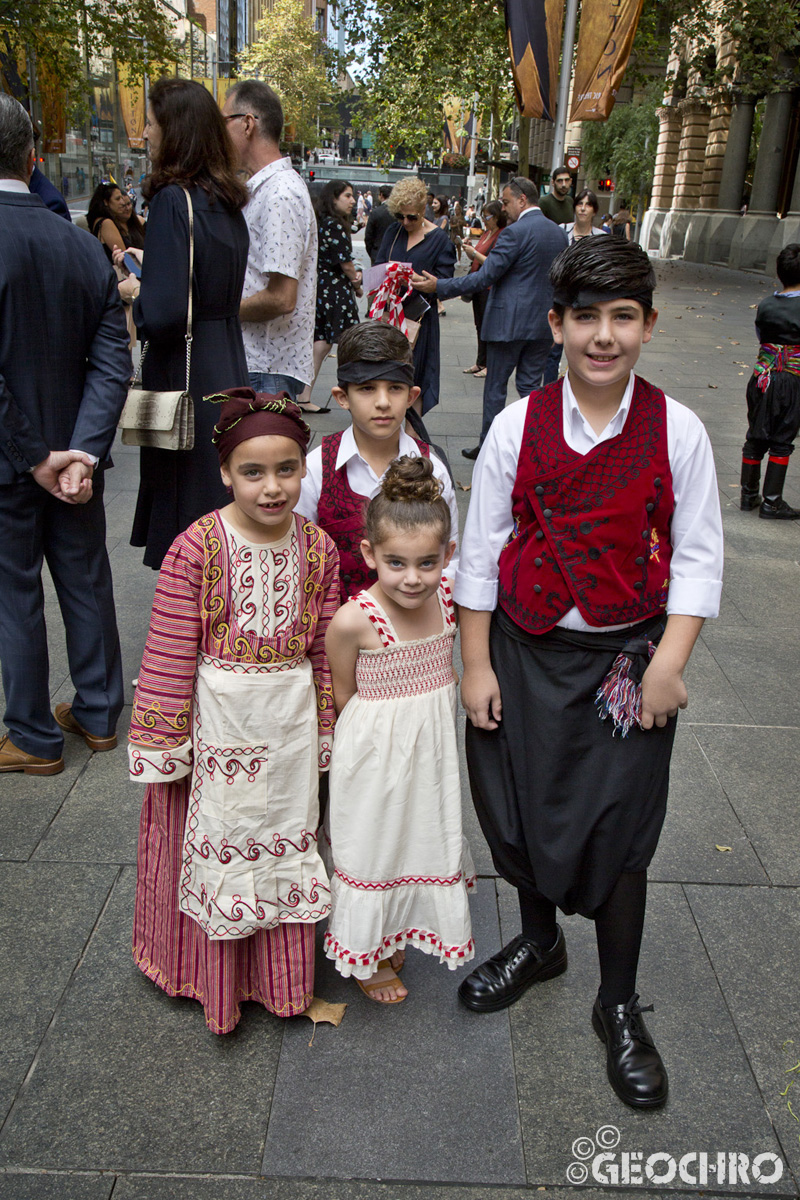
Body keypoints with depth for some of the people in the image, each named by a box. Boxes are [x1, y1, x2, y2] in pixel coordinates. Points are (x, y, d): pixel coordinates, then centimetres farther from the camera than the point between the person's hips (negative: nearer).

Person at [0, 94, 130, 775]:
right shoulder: (83, 246, -1)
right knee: (87, 582, 16)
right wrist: (81, 453, -11)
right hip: (72, 453, 5)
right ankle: (98, 715, 31)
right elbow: (112, 364, -6)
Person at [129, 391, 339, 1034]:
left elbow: (325, 653, 3)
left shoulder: (318, 548, -5)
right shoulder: (196, 549, -16)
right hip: (216, 723, -3)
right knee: (215, 843, 13)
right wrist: (163, 746, -10)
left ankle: (280, 976, 41)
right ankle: (215, 978, 38)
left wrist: (322, 736, 8)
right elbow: (168, 659, -13)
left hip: (289, 724, 3)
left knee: (285, 840, 18)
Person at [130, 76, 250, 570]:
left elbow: (163, 313, -22)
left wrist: (131, 296, -2)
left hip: (186, 380, -8)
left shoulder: (174, 200, -15)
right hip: (228, 368, 9)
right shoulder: (227, 200, 9)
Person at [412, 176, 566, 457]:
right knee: (531, 386, 12)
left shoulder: (515, 232, -15)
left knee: (495, 387, 5)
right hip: (543, 323, 7)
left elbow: (485, 276, -19)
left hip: (509, 322, -6)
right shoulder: (560, 234, 8)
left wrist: (438, 286, -17)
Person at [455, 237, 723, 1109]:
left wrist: (669, 662, -11)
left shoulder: (677, 431, -6)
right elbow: (480, 553, -3)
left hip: (628, 658, -1)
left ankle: (618, 1005, 29)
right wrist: (476, 666, -3)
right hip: (526, 651, 2)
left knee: (618, 826, 5)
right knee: (517, 805, 14)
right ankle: (538, 940, 45)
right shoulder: (517, 427, -6)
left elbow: (697, 556, -3)